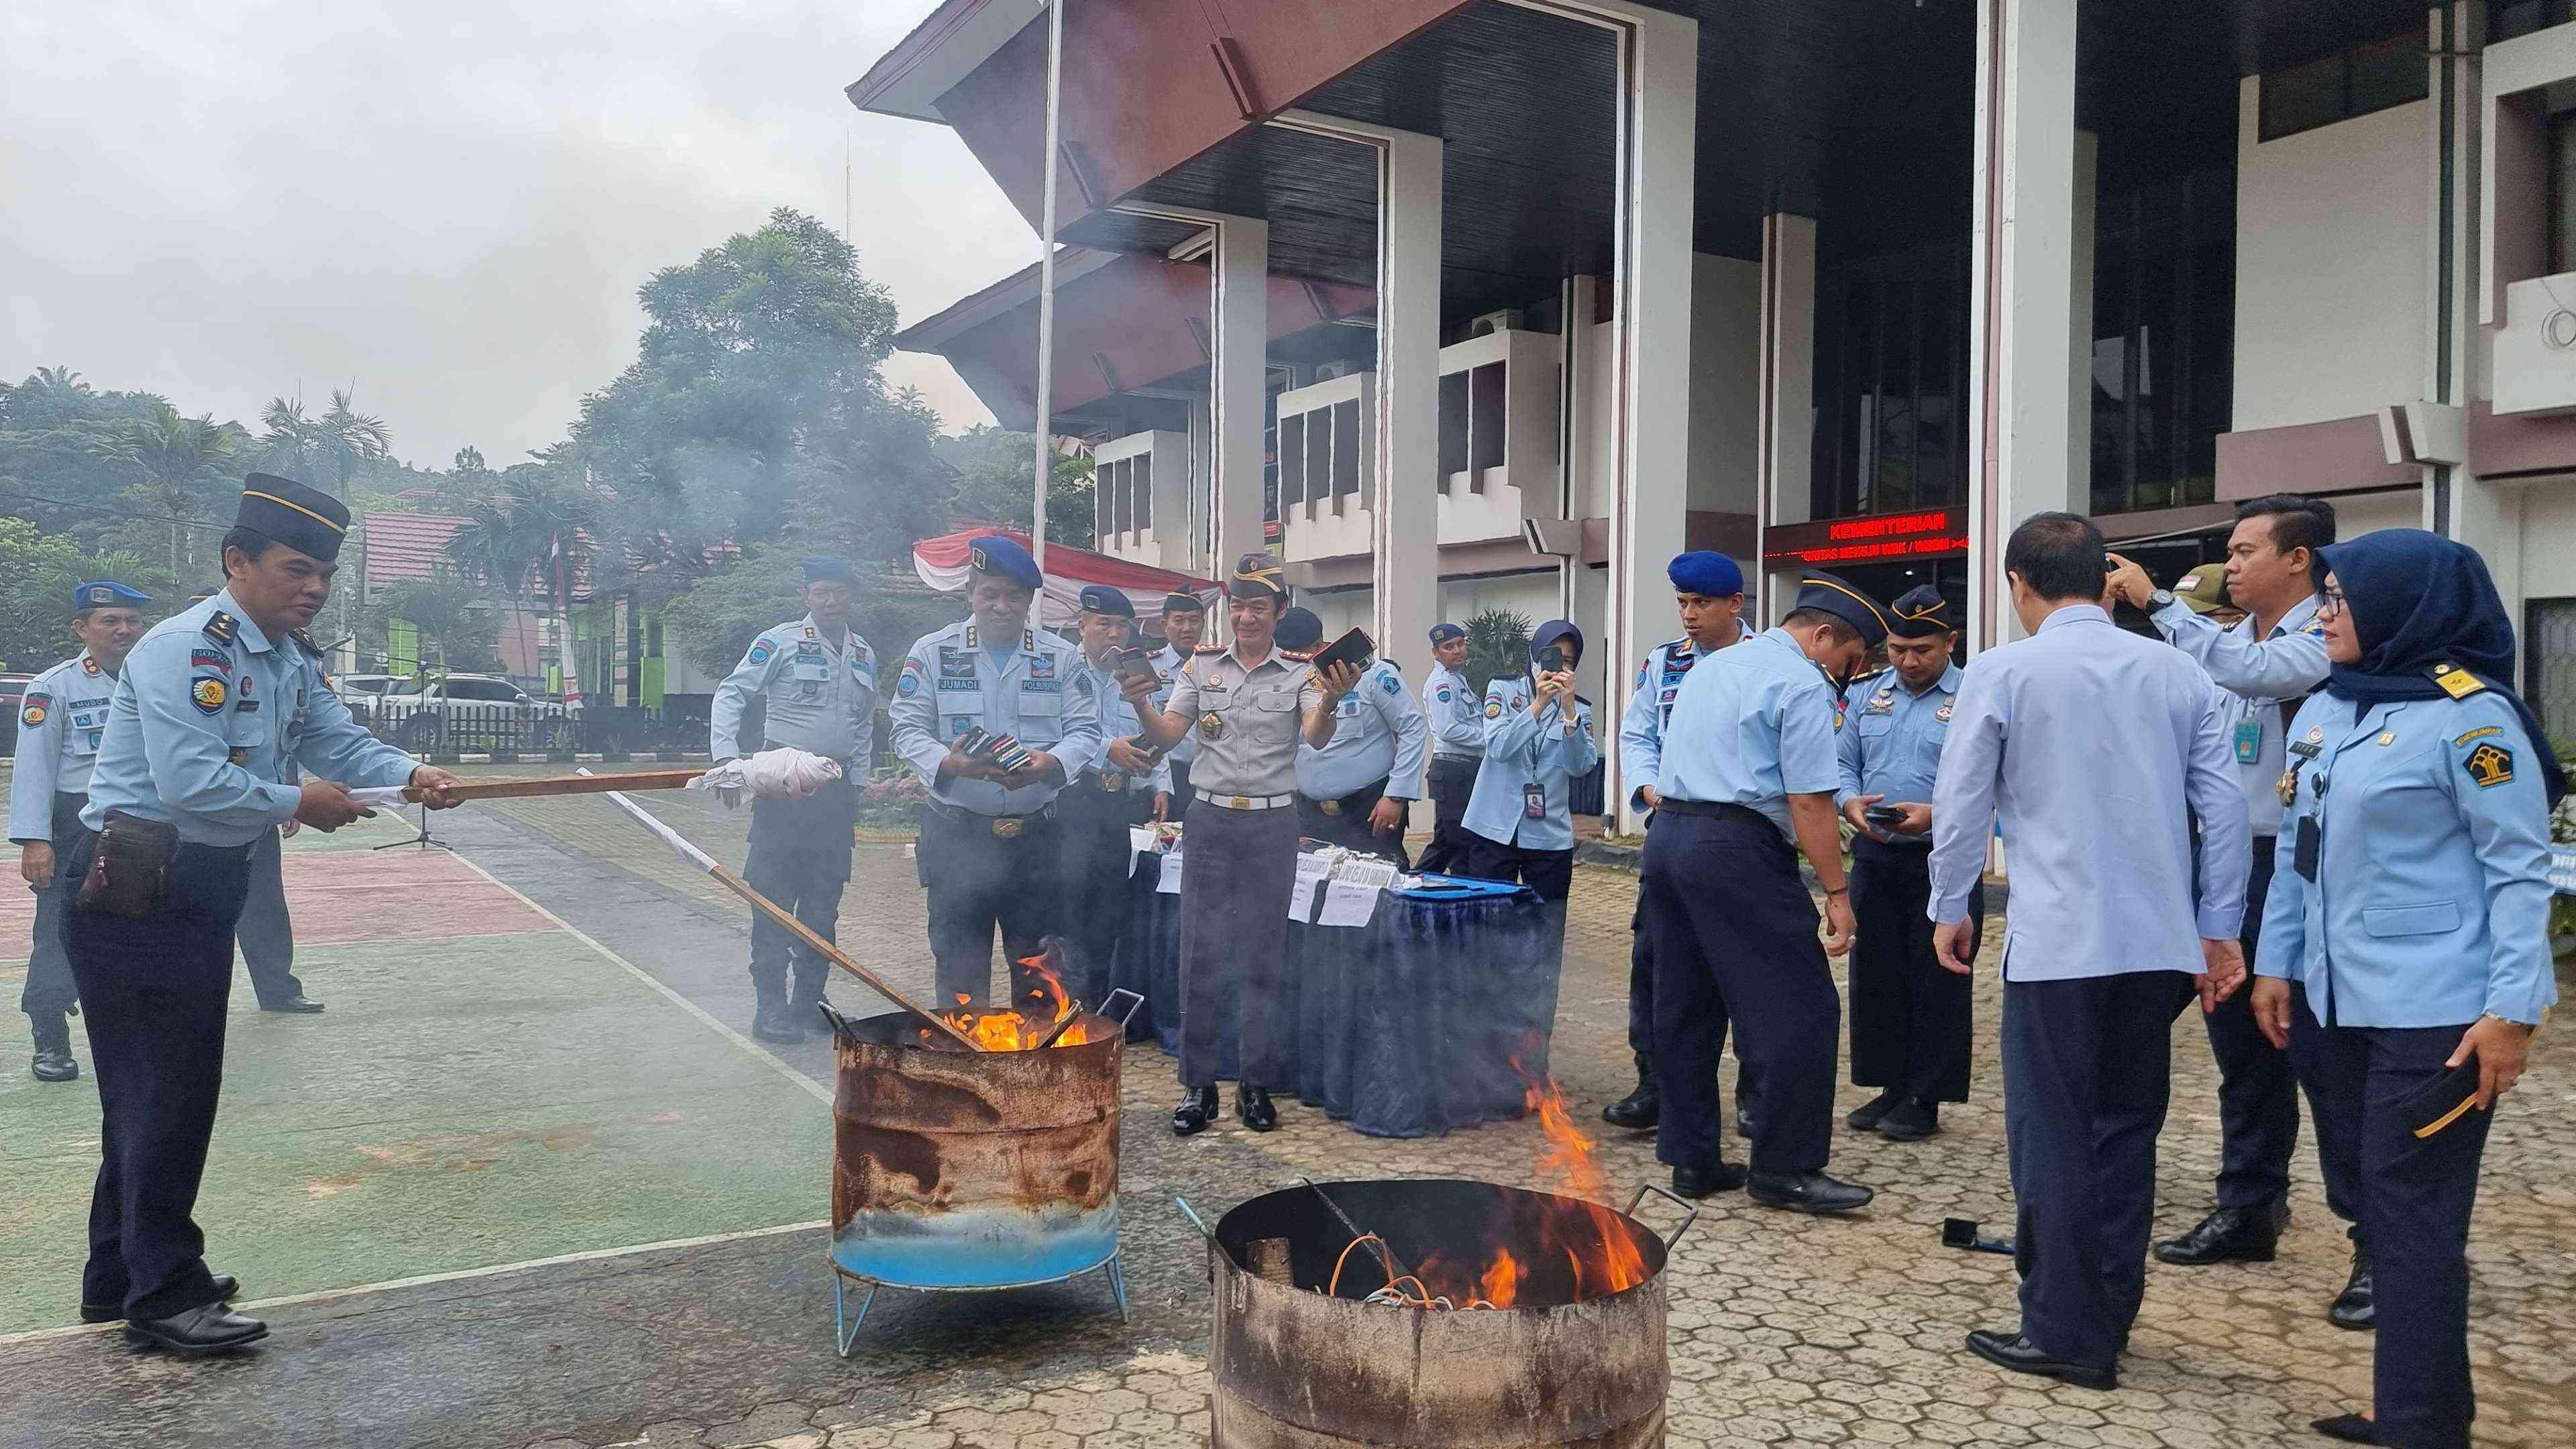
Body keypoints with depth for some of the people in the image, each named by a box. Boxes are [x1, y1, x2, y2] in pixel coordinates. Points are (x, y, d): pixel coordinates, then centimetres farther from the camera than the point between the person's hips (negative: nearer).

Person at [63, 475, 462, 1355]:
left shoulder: (293, 660, 13)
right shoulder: (188, 648, -18)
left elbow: (340, 742, 7)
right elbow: (190, 781, -27)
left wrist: (413, 775, -11)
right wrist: (298, 805, -17)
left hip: (200, 888, 10)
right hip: (134, 891, -10)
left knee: (153, 1092, 17)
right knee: (168, 1091, -5)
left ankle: (119, 1279, 30)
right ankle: (164, 1296, 6)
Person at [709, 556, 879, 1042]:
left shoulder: (864, 655, 12)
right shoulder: (780, 642, -5)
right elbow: (731, 695, -9)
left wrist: (857, 784, 13)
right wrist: (726, 757, -21)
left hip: (836, 788, 5)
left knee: (823, 902, 10)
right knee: (774, 896, -4)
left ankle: (808, 1002, 20)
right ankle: (769, 1006, 1)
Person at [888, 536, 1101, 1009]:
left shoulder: (1063, 658, 6)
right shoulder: (932, 652, 4)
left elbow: (1085, 730, 3)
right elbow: (908, 727, 1)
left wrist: (1049, 763, -18)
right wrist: (947, 762, -20)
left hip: (1036, 832, 1)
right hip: (956, 832, -1)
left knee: (1037, 966, 8)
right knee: (959, 962, 4)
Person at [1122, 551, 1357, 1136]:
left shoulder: (1300, 672, 0)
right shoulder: (1202, 665, 5)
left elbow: (1317, 738, -16)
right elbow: (1166, 735, 1)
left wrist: (1329, 702, -38)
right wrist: (1141, 705, -20)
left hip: (1272, 825, -1)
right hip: (1211, 820, 1)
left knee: (1263, 957, 6)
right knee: (1200, 955, 1)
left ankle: (1256, 1083, 15)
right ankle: (1198, 1084, 9)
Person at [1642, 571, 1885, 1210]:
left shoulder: (1710, 667, 20)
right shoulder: (1803, 685, -7)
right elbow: (1809, 803, -13)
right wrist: (1837, 892, -8)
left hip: (1666, 834, 9)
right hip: (1737, 850, -9)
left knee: (1684, 1007, 13)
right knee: (1800, 1010, 0)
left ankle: (1690, 1159, 20)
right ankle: (1783, 1169, 5)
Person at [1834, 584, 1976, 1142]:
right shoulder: (1870, 695, 10)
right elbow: (1842, 765, 11)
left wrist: (1935, 814, -27)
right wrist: (1850, 803, -10)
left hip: (1943, 862, -5)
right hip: (1875, 858, 5)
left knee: (1935, 983, 3)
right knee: (1875, 976, 10)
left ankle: (1926, 1100, 13)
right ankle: (1891, 1087, 24)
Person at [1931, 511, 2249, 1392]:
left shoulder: (2002, 673, -5)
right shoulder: (2179, 673, 6)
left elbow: (1961, 804, -3)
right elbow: (2225, 806, 5)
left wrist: (1949, 909, 10)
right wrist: (2218, 928, 12)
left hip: (2058, 940, -5)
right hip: (2160, 941, 5)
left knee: (2055, 1138, 5)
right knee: (2127, 1131, 15)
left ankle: (2066, 1335, 11)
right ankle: (2110, 1318, 24)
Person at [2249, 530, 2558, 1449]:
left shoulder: (2470, 716, -11)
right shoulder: (2321, 712, 10)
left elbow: (2519, 871, -12)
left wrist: (2512, 1008, -16)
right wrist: (2276, 963, 13)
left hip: (2435, 1014, -7)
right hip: (2338, 1004, 7)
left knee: (2412, 1213, -1)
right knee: (2380, 1203, 14)